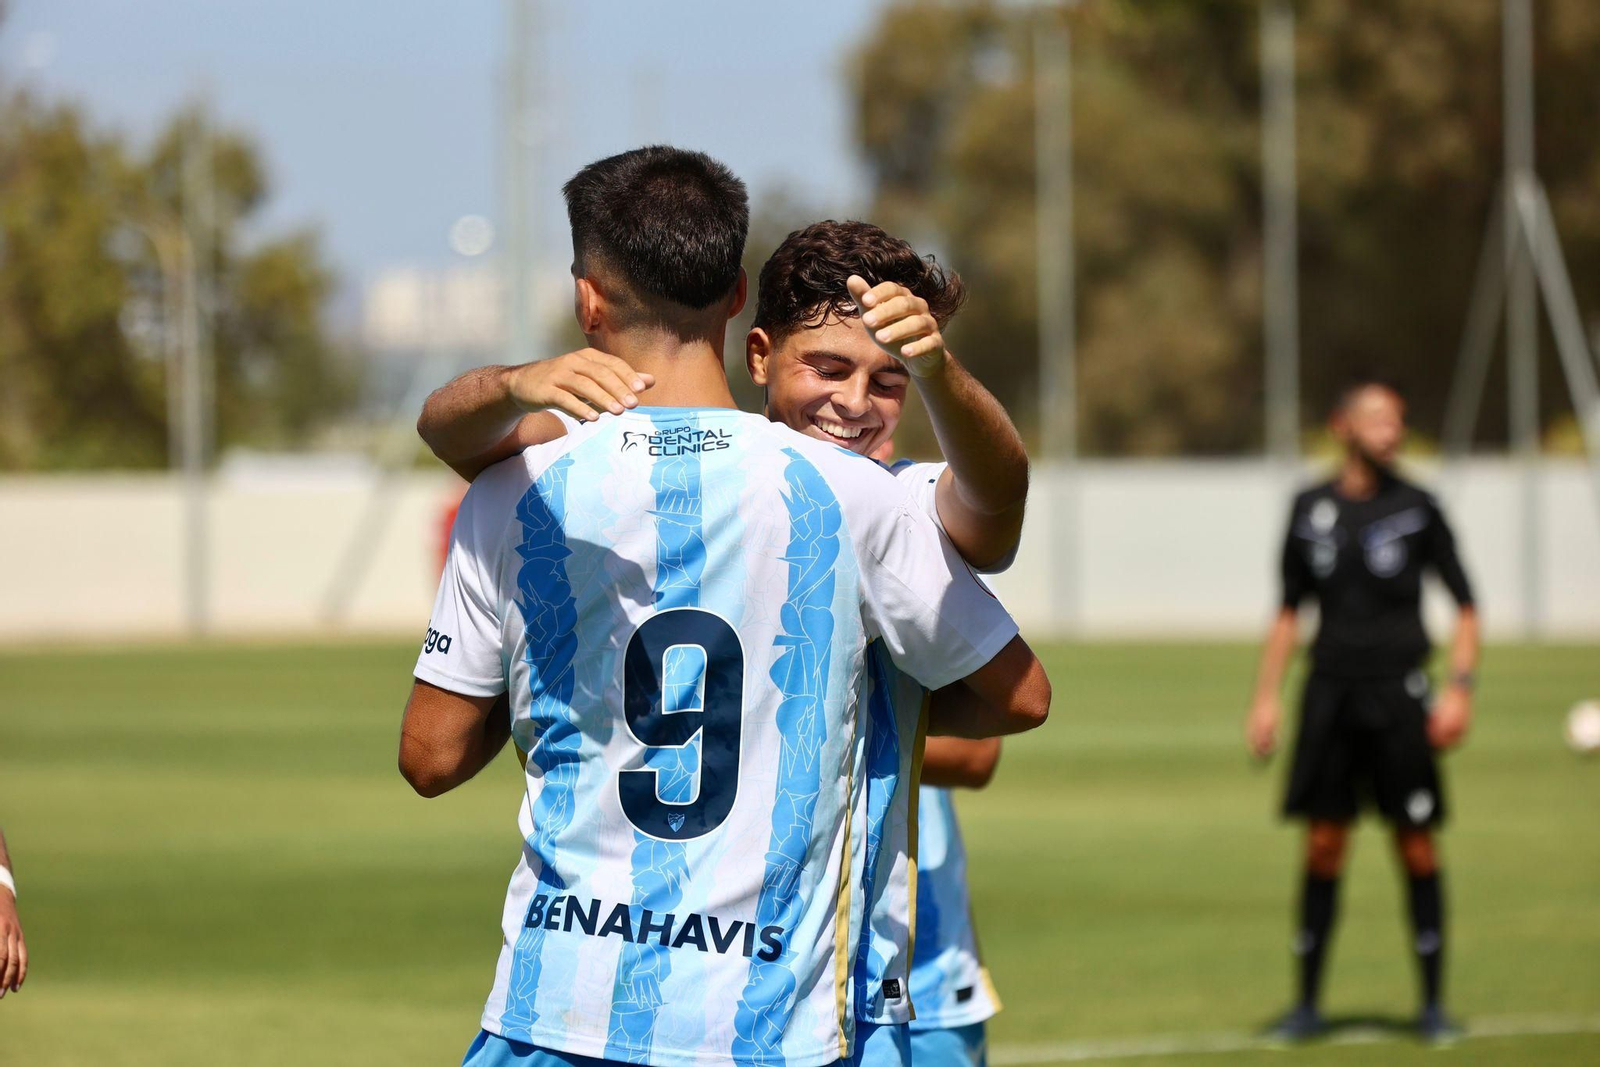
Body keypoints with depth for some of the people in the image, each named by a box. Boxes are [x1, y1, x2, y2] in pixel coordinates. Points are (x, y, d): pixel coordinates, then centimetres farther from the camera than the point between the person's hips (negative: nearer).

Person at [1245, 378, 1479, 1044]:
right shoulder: (1310, 509, 8)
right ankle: (1308, 1002, 11)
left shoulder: (1416, 508, 1)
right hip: (1330, 690, 2)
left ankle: (1433, 1002, 6)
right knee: (1323, 845, 2)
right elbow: (1289, 612, 16)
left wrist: (1459, 687, -8)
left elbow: (1465, 606, 4)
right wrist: (1266, 697, 10)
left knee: (1416, 845, -2)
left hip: (1397, 692, -2)